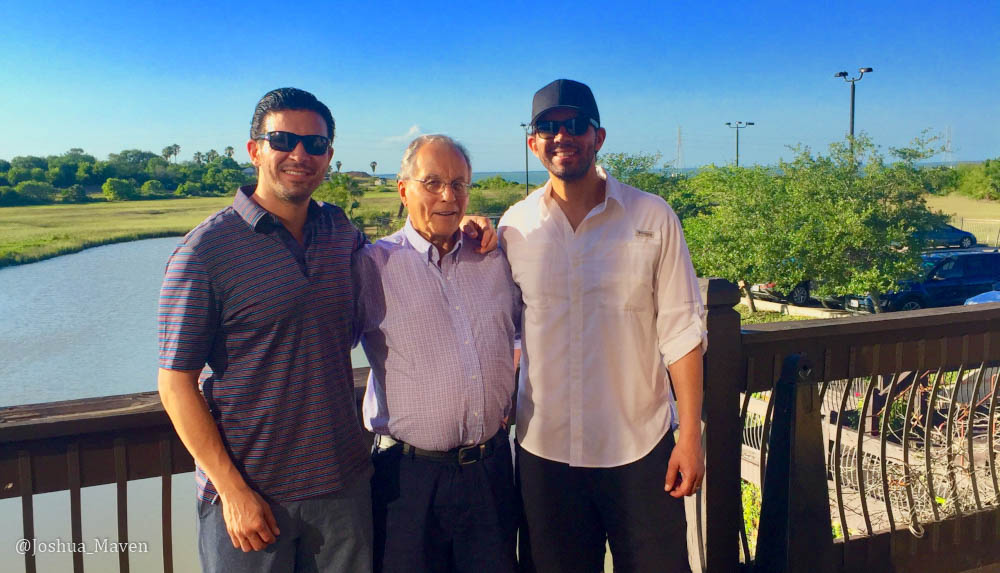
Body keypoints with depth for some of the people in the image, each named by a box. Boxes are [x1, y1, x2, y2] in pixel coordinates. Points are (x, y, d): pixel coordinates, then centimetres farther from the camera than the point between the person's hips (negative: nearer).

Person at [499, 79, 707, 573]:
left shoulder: (653, 218, -4)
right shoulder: (513, 226, 1)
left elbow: (681, 332, -4)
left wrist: (690, 435, -7)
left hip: (640, 446, -1)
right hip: (544, 448, 2)